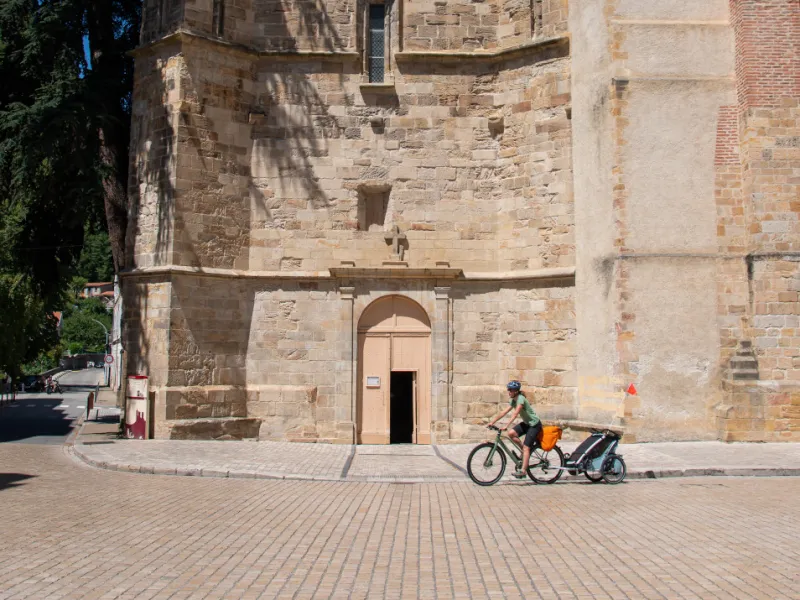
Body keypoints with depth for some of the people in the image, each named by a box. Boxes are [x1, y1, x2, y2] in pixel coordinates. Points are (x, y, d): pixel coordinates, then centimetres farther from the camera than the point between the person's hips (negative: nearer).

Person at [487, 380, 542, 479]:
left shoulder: (521, 399, -23)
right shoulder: (513, 400, 3)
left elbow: (515, 414, -33)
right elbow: (504, 412, 2)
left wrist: (506, 426, -41)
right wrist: (492, 422, -3)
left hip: (534, 424, -8)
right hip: (526, 423, 8)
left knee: (526, 447, -12)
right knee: (511, 433, -11)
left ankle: (523, 471, -10)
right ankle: (524, 449, 8)